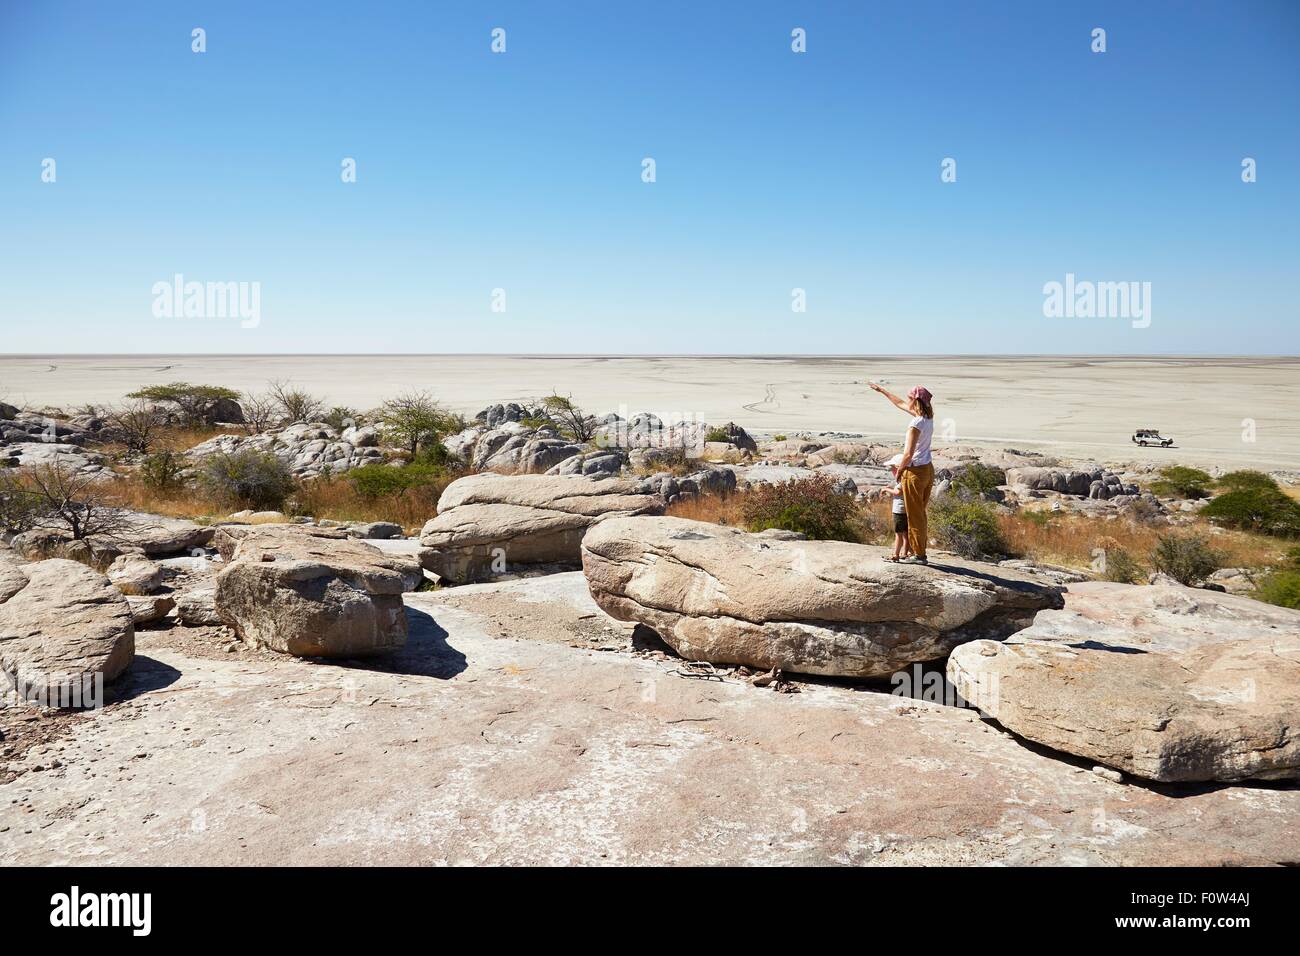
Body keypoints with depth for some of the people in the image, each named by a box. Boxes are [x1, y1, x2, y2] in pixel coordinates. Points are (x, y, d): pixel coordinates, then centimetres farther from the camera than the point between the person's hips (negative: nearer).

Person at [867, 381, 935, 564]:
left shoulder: (916, 423, -21)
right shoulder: (928, 418, 5)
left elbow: (908, 454, -24)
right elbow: (900, 404, 21)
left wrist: (899, 471, -8)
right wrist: (882, 390, 29)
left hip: (914, 472, -9)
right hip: (928, 469, 9)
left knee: (914, 515, 2)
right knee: (920, 514, 17)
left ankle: (919, 554, 8)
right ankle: (920, 552, 24)